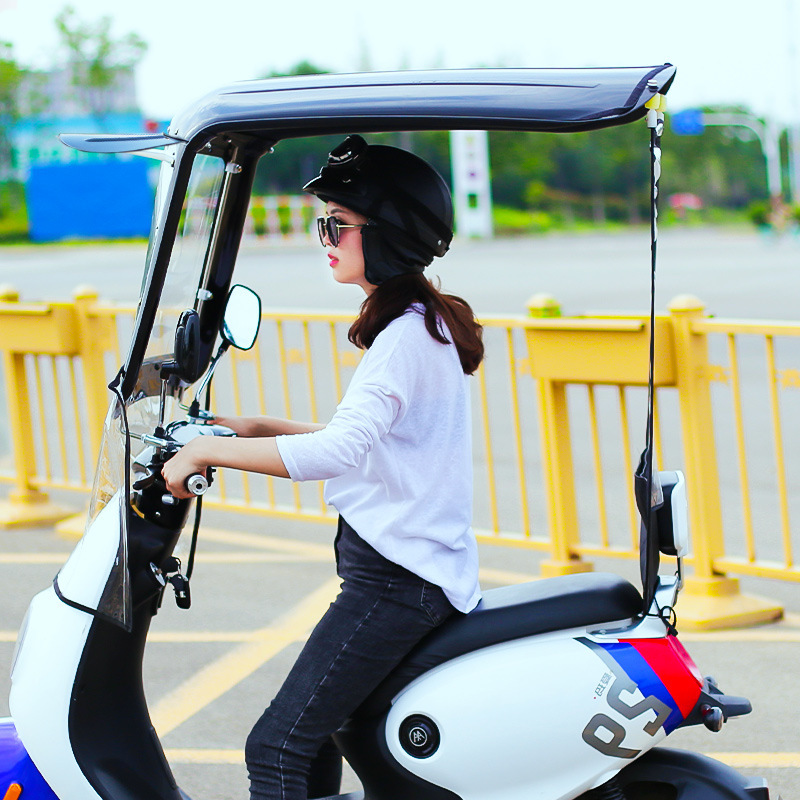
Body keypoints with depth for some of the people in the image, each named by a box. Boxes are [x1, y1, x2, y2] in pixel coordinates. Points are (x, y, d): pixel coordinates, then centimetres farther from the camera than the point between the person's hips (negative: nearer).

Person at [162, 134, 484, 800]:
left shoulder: (409, 335, -17)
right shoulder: (424, 321, 15)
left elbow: (338, 451, -29)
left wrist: (207, 451, -23)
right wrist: (263, 428, 18)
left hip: (396, 581, -11)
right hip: (405, 569, 11)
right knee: (313, 731, 17)